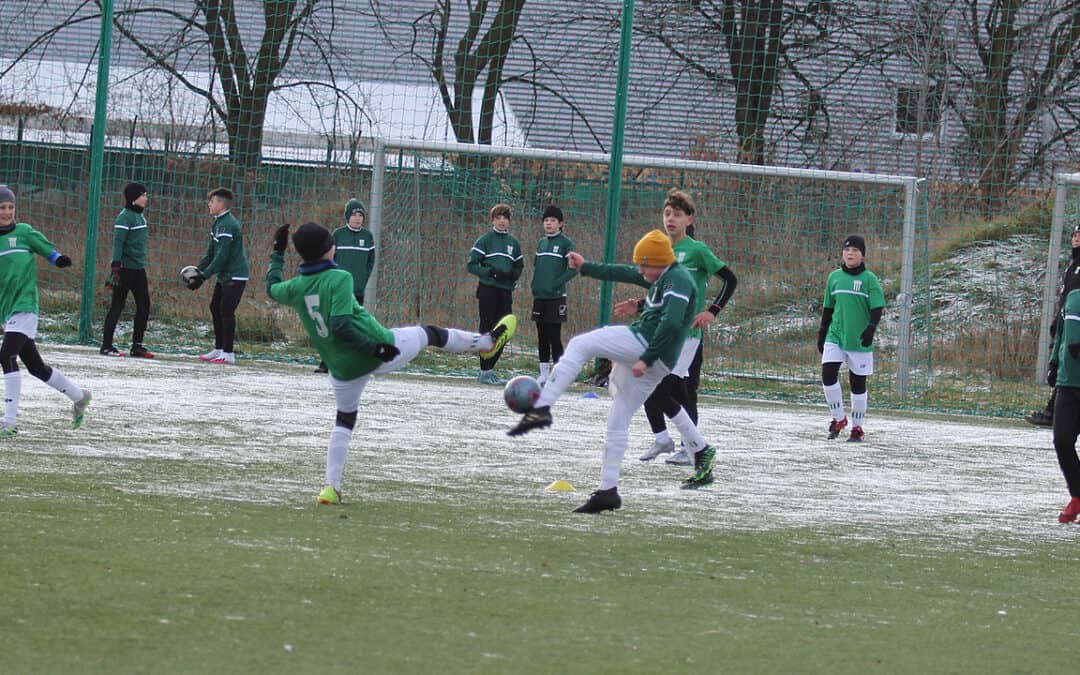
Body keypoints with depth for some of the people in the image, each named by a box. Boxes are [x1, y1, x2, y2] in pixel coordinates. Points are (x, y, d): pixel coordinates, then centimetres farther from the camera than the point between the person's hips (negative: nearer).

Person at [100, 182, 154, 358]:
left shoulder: (140, 217, 14)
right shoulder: (124, 217, -13)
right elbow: (118, 243, -19)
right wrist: (115, 268, -25)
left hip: (139, 270, 8)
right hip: (125, 269, -8)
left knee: (144, 306, 5)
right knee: (117, 306, -3)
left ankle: (137, 346, 9)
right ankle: (107, 345, 3)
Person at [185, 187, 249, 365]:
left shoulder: (228, 225, -19)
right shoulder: (218, 223, 13)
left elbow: (221, 256, -23)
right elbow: (211, 252, 16)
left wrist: (203, 277, -21)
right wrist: (197, 270, 5)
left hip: (235, 275, -10)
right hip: (224, 275, 10)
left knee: (226, 311, -11)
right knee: (215, 308, 13)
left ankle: (228, 353, -8)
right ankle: (218, 349, 20)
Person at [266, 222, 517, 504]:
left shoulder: (296, 288, -3)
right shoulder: (339, 279, -20)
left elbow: (273, 287, 20)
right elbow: (340, 325, -30)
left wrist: (278, 253, 31)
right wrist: (375, 347, -26)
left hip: (343, 369, 5)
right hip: (378, 348, -5)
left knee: (344, 421, 22)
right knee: (429, 333, 20)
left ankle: (331, 487, 10)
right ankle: (488, 342, 42)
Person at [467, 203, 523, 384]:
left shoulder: (513, 243, 13)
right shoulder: (485, 241, -1)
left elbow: (519, 266, 22)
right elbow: (472, 265, -4)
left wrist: (513, 274, -1)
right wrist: (491, 272, -17)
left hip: (506, 291, 5)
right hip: (488, 290, -5)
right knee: (487, 331, -4)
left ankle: (490, 369, 15)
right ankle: (484, 371, -1)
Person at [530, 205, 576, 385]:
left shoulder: (565, 243, -5)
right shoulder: (541, 243, 14)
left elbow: (573, 268, -11)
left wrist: (557, 283, -16)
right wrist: (535, 284, 9)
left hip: (556, 296, -6)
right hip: (539, 296, 6)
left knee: (554, 336, -7)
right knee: (542, 337, 9)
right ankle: (544, 373, 15)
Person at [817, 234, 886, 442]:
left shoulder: (869, 279, -4)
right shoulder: (835, 277, 7)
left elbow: (877, 308, -6)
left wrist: (871, 328, -21)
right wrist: (822, 332, 16)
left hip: (860, 340, -3)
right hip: (835, 336, 3)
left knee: (858, 382, 4)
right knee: (828, 373, -14)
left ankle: (857, 427, 15)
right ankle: (838, 418, 4)